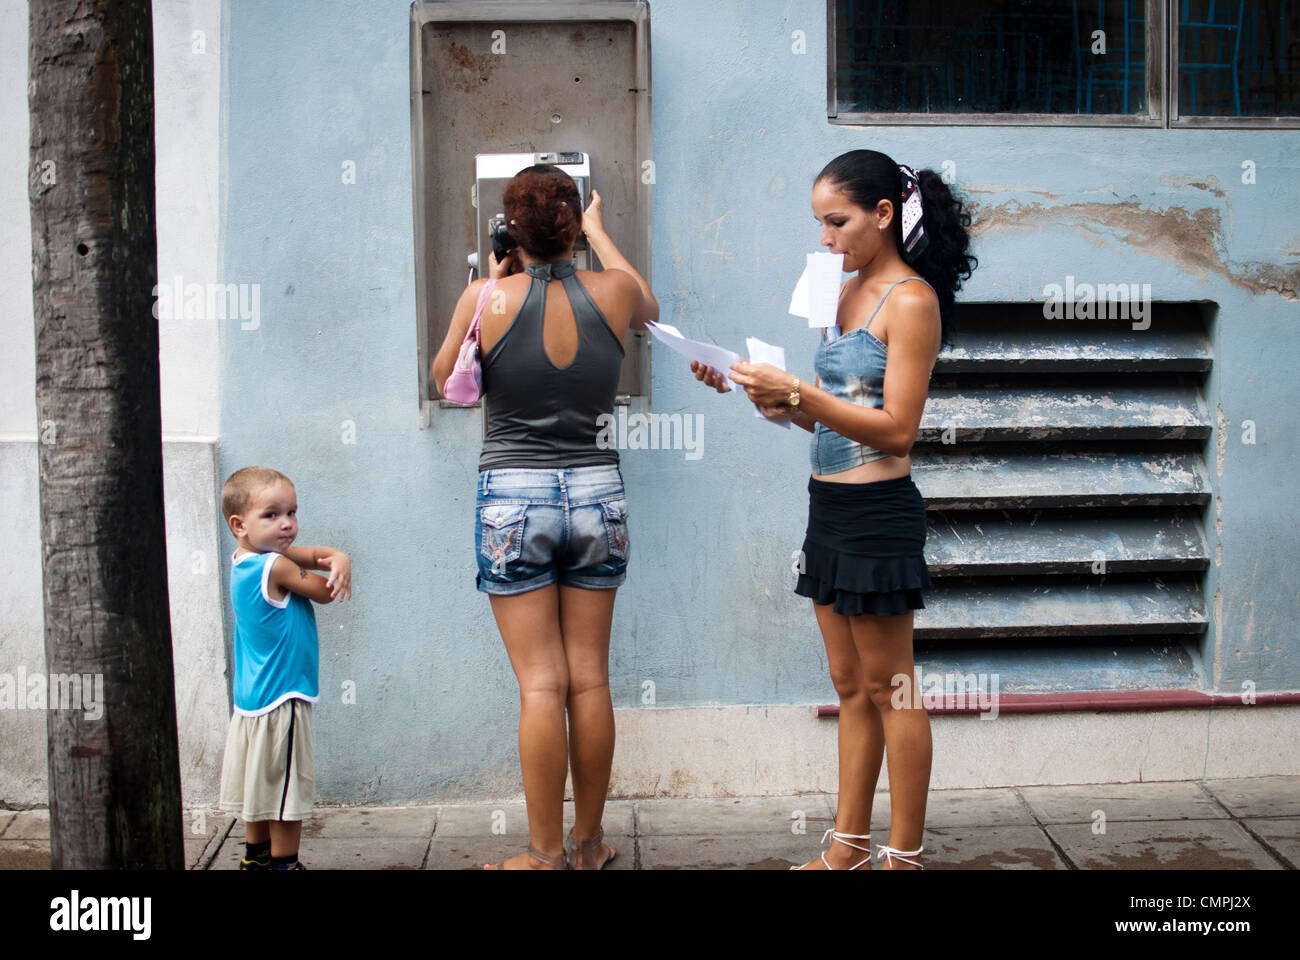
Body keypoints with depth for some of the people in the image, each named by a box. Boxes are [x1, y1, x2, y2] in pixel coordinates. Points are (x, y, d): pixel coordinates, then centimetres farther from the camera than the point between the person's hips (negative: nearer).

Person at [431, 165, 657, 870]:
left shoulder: (486, 299, -9)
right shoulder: (612, 293, -2)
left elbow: (445, 379, 9)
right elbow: (647, 307, 24)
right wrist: (597, 231, 36)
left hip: (512, 497, -2)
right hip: (597, 493, 2)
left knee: (541, 684, 0)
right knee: (590, 679, 8)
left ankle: (546, 854, 5)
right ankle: (588, 844, 18)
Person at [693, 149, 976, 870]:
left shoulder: (911, 300, -11)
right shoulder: (847, 294, 13)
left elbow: (896, 430, -18)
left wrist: (797, 394, -23)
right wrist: (767, 397, 1)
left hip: (878, 513, -8)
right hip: (829, 507, 8)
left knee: (887, 688, 1)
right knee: (850, 687, 13)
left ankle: (904, 857, 11)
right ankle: (848, 847, 22)